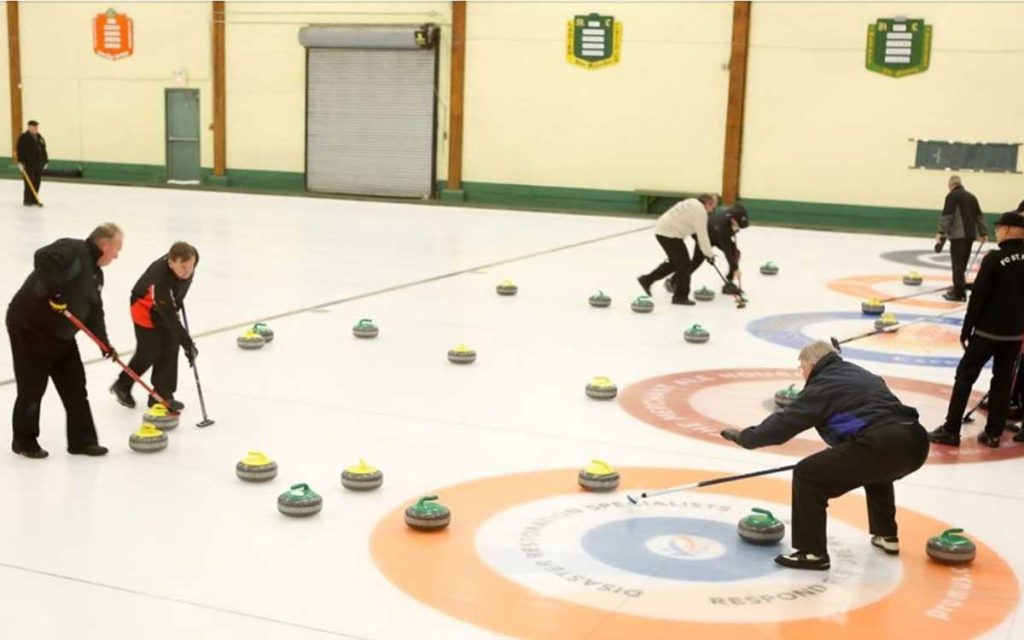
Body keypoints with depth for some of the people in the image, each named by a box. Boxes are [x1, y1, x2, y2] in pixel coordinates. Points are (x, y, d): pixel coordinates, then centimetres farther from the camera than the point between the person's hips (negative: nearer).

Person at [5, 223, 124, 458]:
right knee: (33, 388, 1)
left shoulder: (96, 274, 12)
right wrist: (55, 292, -36)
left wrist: (104, 342, 4)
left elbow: (95, 312, 13)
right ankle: (24, 442, 18)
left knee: (75, 386, 9)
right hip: (30, 327, -9)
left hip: (61, 334, 9)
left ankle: (82, 440, 17)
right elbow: (43, 257, -34)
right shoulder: (73, 249, -15)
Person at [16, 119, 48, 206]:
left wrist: (45, 161, 15)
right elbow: (20, 150, -11)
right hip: (29, 164, -7)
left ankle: (34, 199, 15)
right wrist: (21, 162, -17)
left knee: (37, 182, 7)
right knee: (29, 183, -7)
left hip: (39, 164, 7)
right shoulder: (23, 137, -7)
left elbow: (43, 149, 18)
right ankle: (27, 200, -1)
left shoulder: (39, 136, 14)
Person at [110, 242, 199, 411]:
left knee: (171, 348, 0)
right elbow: (169, 317, -41)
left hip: (168, 305, 7)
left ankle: (162, 395, 10)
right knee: (149, 353, -2)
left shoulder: (187, 263, -22)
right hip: (145, 308, -7)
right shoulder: (160, 278, -43)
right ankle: (122, 386, 23)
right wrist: (187, 343, -42)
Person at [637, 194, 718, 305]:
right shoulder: (700, 210, -13)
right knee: (684, 263, -1)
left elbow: (693, 230, 25)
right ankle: (680, 296, 6)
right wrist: (709, 255, -5)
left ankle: (647, 280, 23)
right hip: (669, 234, -10)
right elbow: (702, 235, -14)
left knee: (675, 262, 20)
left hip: (662, 230, 10)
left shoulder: (693, 204, 17)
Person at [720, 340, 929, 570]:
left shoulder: (822, 385, 8)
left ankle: (812, 552, 3)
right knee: (875, 469, 41)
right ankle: (886, 535, 42)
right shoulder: (860, 374, 30)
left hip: (879, 445, -8)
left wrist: (745, 437, 21)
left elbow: (785, 422, 7)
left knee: (807, 475, 3)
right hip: (914, 442, 8)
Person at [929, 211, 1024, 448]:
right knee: (1003, 380, 12)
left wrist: (966, 329, -7)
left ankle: (951, 430, 2)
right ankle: (993, 433, 14)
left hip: (988, 331, -6)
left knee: (965, 376, 2)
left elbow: (978, 297, -15)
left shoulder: (995, 258, -16)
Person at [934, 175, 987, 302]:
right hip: (970, 235, 7)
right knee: (962, 264, 15)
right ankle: (960, 290, 19)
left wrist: (941, 232, -15)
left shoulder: (952, 196, -4)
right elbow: (979, 216, 19)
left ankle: (959, 293, -7)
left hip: (958, 235, -7)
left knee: (958, 264, -6)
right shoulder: (971, 196, 18)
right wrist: (983, 233, 20)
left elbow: (946, 215, -14)